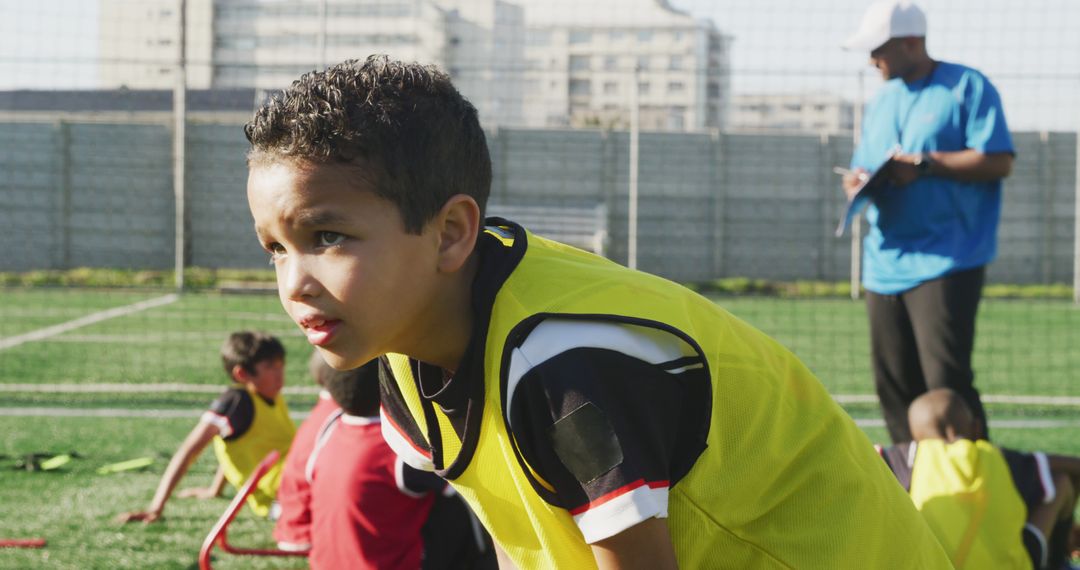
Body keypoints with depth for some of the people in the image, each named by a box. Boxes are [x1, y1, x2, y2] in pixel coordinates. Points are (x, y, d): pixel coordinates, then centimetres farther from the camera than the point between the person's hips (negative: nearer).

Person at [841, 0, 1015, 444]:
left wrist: (923, 164, -17)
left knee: (946, 381, -15)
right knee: (893, 382, 7)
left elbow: (998, 161, -12)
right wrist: (858, 181, -1)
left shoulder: (966, 87, -3)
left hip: (946, 262, -7)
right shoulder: (882, 101, 19)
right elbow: (863, 167, 24)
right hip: (885, 264, 7)